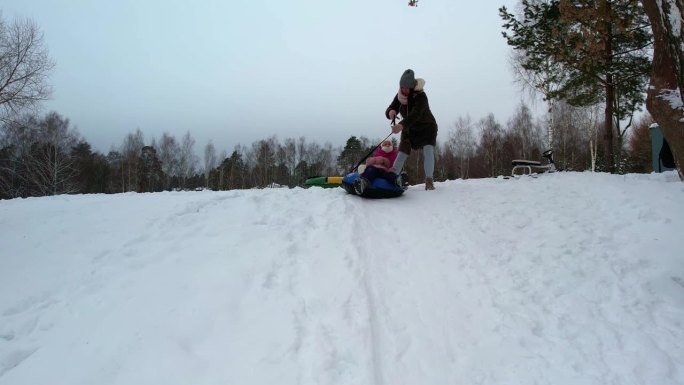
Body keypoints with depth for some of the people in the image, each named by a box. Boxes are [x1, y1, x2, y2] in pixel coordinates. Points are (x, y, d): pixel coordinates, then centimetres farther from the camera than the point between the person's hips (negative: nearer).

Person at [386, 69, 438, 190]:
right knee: (402, 153, -7)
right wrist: (391, 112, -41)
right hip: (409, 129, 4)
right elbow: (390, 110, -14)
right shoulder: (400, 96, -13)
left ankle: (429, 181, -25)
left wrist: (402, 125, -62)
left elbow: (416, 114, -46)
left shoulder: (420, 96, -30)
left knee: (428, 150, -24)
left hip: (427, 127, -4)